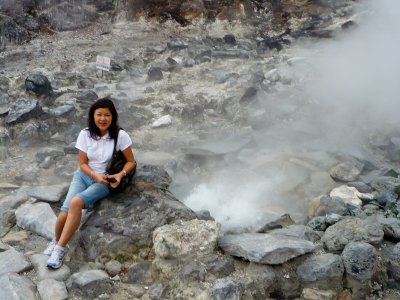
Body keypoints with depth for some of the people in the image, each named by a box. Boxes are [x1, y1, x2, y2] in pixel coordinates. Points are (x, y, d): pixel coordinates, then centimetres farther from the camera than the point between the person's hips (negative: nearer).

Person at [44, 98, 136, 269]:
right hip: (83, 176, 2)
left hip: (105, 181, -2)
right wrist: (95, 175, -20)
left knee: (76, 202, -31)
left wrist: (121, 174, -23)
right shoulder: (85, 134, -5)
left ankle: (60, 248, -19)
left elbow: (131, 161, -4)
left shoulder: (120, 135, -12)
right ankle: (56, 240, 11)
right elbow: (83, 163, -1)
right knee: (65, 213, -21)